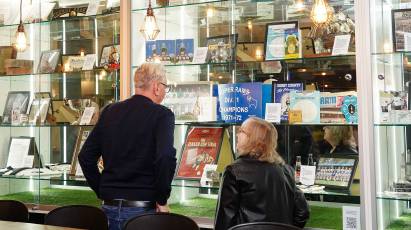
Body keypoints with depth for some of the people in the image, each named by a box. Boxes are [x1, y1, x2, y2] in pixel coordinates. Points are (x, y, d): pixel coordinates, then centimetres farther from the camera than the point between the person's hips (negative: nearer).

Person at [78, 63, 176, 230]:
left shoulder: (110, 111, 7)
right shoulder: (162, 115, -8)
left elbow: (85, 156, 7)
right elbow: (166, 158, -24)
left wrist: (102, 192, 13)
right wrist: (162, 200, -11)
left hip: (110, 208, 5)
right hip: (142, 210, -4)